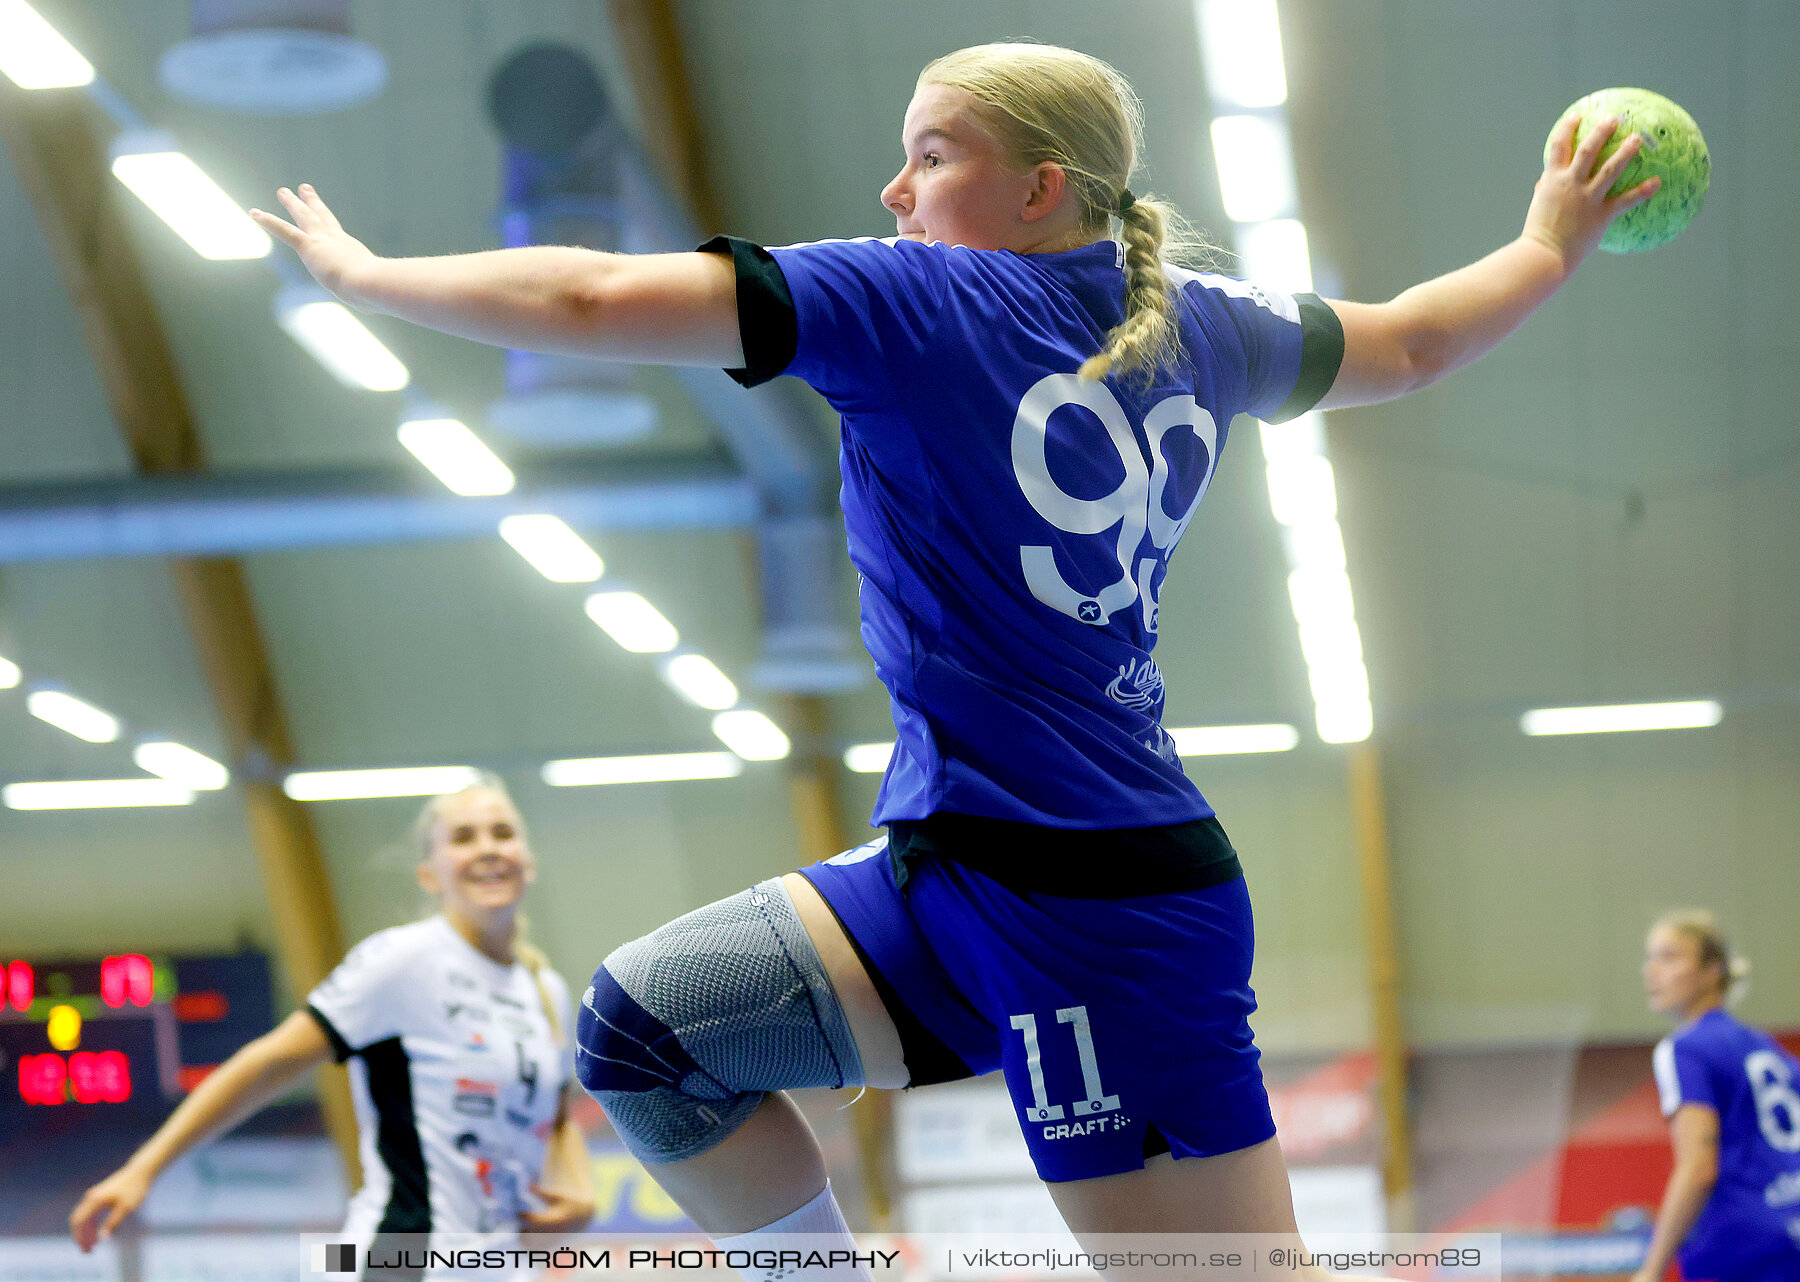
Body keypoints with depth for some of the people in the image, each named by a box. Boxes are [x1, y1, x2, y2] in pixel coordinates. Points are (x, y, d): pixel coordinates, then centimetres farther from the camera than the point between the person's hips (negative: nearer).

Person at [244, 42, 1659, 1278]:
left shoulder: (920, 302, -9)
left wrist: (363, 271, 1)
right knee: (640, 1019, 7)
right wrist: (1556, 244, 49)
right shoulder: (1195, 325, 12)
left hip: (1080, 896, -8)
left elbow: (594, 303, -13)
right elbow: (1408, 343, 30)